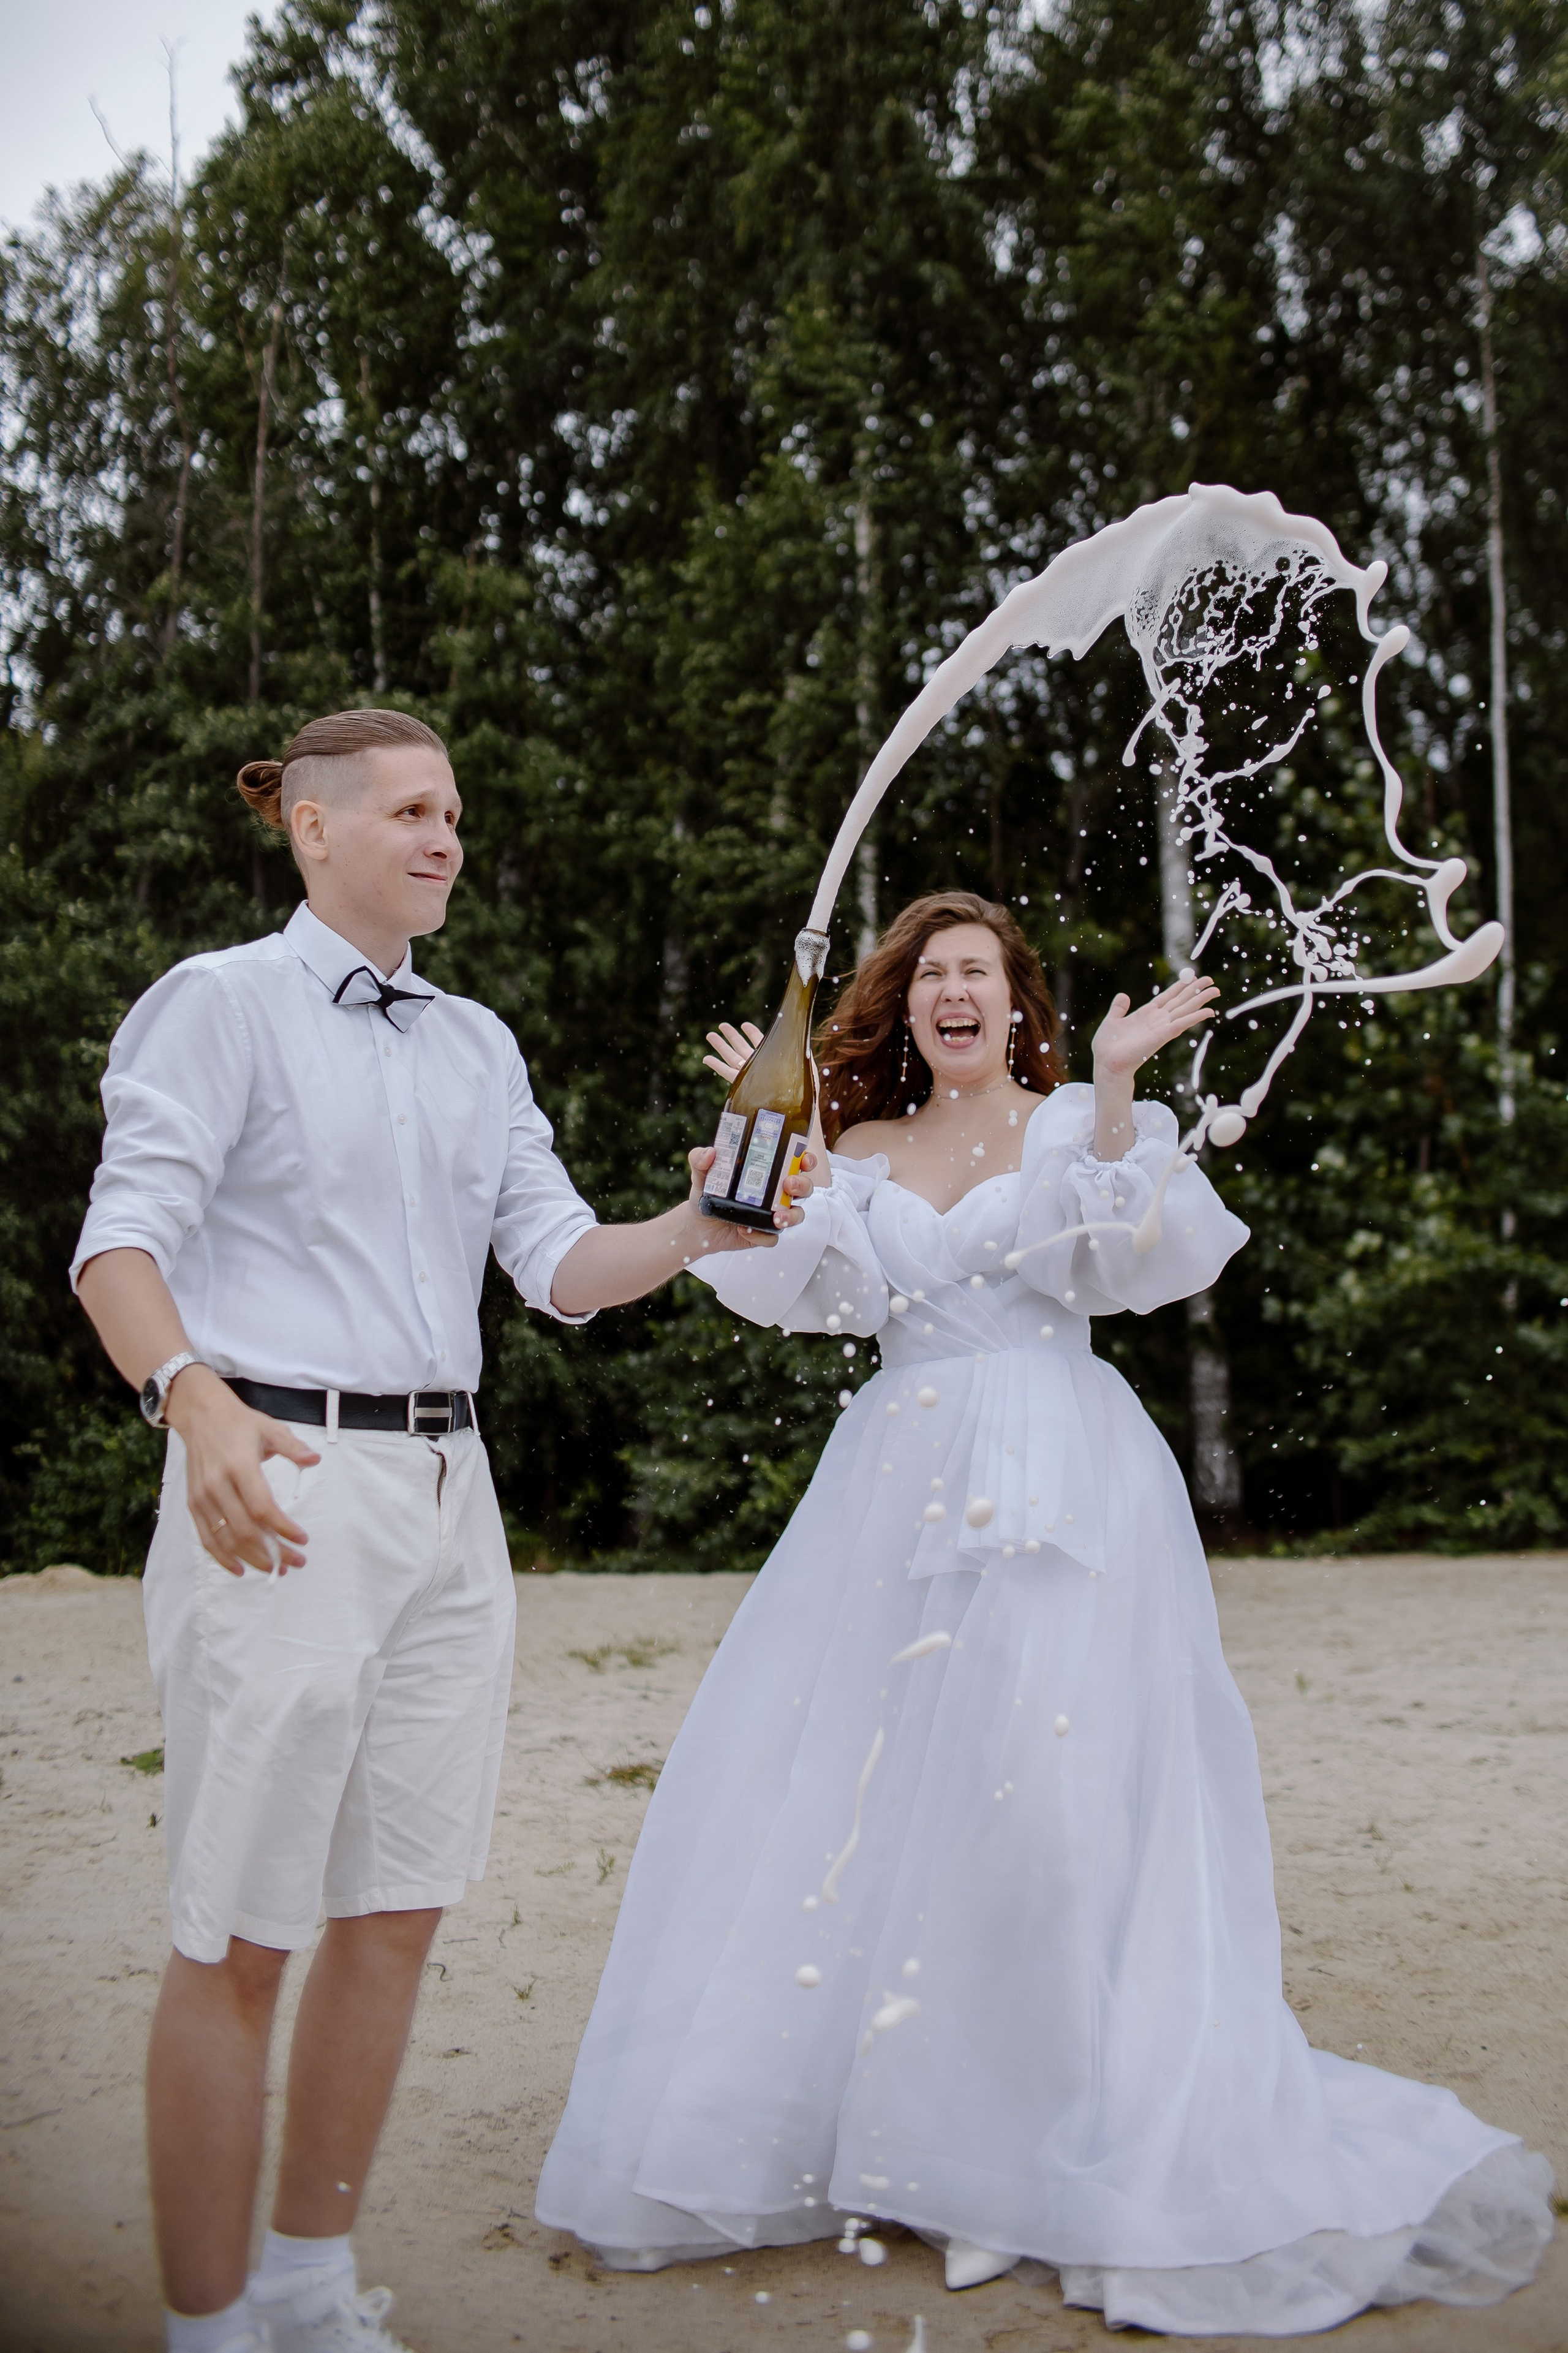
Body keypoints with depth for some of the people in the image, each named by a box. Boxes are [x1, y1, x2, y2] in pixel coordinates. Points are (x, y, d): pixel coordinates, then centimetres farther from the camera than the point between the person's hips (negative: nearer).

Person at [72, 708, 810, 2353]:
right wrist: (195, 1401, -31)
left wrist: (695, 1231, -7)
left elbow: (561, 1264, 12)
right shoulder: (222, 1003, -1)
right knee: (241, 1939, -2)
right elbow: (123, 1240, -13)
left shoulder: (477, 1046, 18)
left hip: (444, 1493, 7)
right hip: (280, 1484, -6)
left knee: (398, 1910, 10)